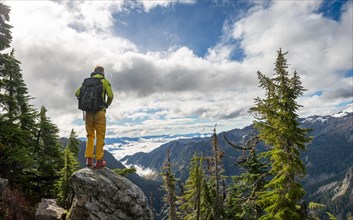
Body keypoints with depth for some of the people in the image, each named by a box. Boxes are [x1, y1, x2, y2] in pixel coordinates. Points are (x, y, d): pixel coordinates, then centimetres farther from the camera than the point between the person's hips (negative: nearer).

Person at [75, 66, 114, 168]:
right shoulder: (105, 81, 3)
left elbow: (77, 93, 8)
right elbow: (110, 96, -5)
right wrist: (106, 105, 13)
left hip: (88, 111, 4)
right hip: (99, 111, -4)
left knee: (90, 135, 12)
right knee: (100, 136, 1)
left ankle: (89, 159, 6)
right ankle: (99, 161, 1)